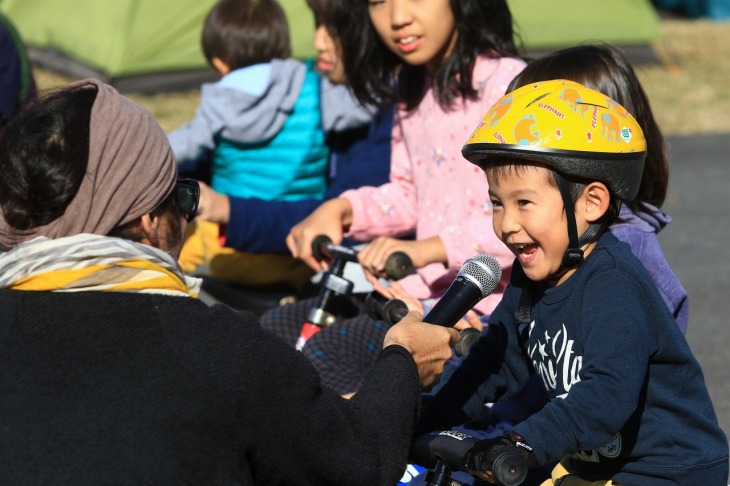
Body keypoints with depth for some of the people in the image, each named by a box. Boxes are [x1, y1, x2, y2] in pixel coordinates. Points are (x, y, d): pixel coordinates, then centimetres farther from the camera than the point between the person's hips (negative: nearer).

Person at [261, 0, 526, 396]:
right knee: (268, 331, 6)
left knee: (325, 353, -22)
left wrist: (429, 249, -32)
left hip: (478, 306, -9)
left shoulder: (504, 82, -16)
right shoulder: (413, 93, 13)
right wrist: (341, 210, 2)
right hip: (420, 290, 9)